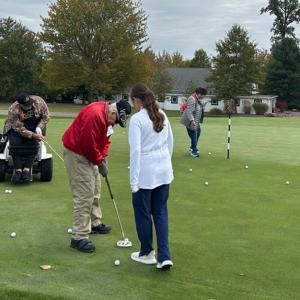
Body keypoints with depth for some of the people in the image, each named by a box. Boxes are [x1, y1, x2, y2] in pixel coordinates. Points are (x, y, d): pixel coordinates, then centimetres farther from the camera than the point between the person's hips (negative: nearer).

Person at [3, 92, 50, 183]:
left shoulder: (39, 101, -21)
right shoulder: (13, 110, -28)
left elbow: (46, 116, -8)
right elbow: (20, 129, -25)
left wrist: (39, 128, -20)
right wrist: (33, 135, -34)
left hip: (34, 127, 2)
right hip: (15, 126, -2)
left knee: (33, 144, -25)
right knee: (15, 143, -28)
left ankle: (27, 170, -25)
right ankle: (18, 170, -24)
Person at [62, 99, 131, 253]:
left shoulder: (109, 116, 2)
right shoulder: (95, 115, -30)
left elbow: (105, 139, 11)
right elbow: (87, 143, -28)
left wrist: (103, 158, -2)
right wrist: (100, 162, -16)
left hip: (88, 153, 10)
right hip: (76, 153, -10)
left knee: (94, 191, 20)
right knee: (84, 195, -12)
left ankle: (95, 223, 36)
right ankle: (79, 238, -8)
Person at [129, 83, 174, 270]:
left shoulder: (137, 119, -15)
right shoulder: (162, 115, 6)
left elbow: (135, 150, -17)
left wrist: (134, 180, -13)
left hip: (145, 172, -6)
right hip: (164, 171, 6)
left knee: (143, 213, 12)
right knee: (161, 212, 12)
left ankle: (147, 253, 25)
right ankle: (164, 256, 6)